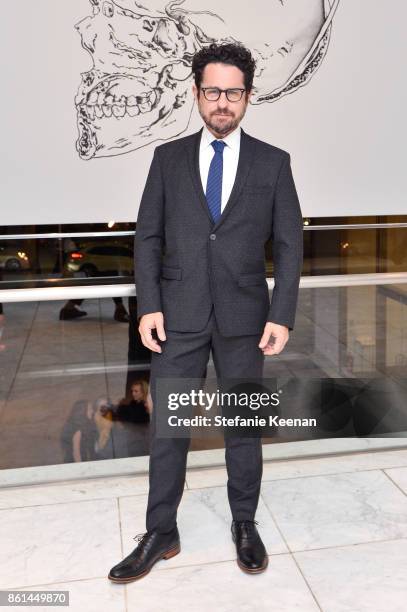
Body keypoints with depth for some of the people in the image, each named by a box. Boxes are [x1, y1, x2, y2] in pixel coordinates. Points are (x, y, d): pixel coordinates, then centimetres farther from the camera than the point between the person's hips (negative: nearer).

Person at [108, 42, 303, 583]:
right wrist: (149, 305, -6)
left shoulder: (273, 162, 3)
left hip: (244, 316, 0)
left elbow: (289, 244, 1)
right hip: (179, 315, 1)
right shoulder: (168, 157, 6)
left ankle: (245, 525, 31)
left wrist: (281, 315, -8)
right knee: (166, 428, 7)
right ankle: (160, 535, 23)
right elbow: (148, 236, 4)